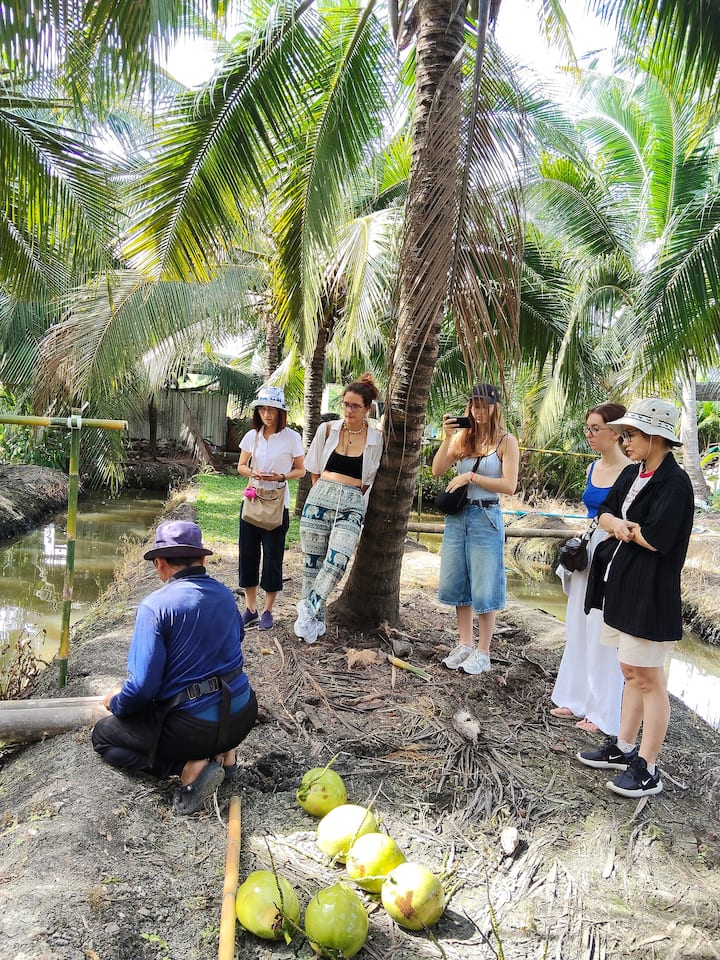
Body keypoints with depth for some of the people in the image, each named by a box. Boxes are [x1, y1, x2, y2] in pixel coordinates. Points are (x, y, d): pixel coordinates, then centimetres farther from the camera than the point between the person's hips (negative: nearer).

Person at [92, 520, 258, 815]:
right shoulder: (225, 595, 2)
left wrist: (115, 703, 4)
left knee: (102, 734, 16)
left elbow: (142, 686, -19)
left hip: (195, 727, -6)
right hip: (242, 717, 7)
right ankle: (223, 750, 14)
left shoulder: (155, 605, -17)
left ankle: (188, 767, -5)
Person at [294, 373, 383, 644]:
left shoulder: (375, 438, 2)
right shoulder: (327, 430, 4)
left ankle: (309, 607, -7)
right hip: (320, 499, 1)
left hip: (352, 505, -1)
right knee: (313, 563, 3)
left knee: (337, 561, -22)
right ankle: (315, 620, 15)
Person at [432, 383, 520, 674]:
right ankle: (464, 644, 27)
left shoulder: (506, 441, -5)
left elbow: (509, 485, -13)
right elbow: (437, 471, -1)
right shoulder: (462, 436, 6)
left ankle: (482, 652, 15)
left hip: (486, 518, -5)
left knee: (483, 588, 2)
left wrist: (470, 477, -15)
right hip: (457, 515, 5)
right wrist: (447, 438, -11)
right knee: (457, 583, 12)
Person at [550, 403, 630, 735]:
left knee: (604, 635, 2)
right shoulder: (593, 468, 9)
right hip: (588, 554, 8)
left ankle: (603, 711, 18)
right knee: (578, 630, 15)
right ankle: (577, 699, 31)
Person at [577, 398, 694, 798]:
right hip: (621, 585, 8)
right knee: (630, 672, 18)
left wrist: (624, 527, -6)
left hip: (650, 593, -8)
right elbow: (605, 512, 10)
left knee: (648, 679, 1)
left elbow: (656, 538, -24)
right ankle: (623, 748, 30)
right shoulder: (631, 474, 9)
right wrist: (620, 525, -11)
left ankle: (647, 770, 12)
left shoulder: (674, 482, -16)